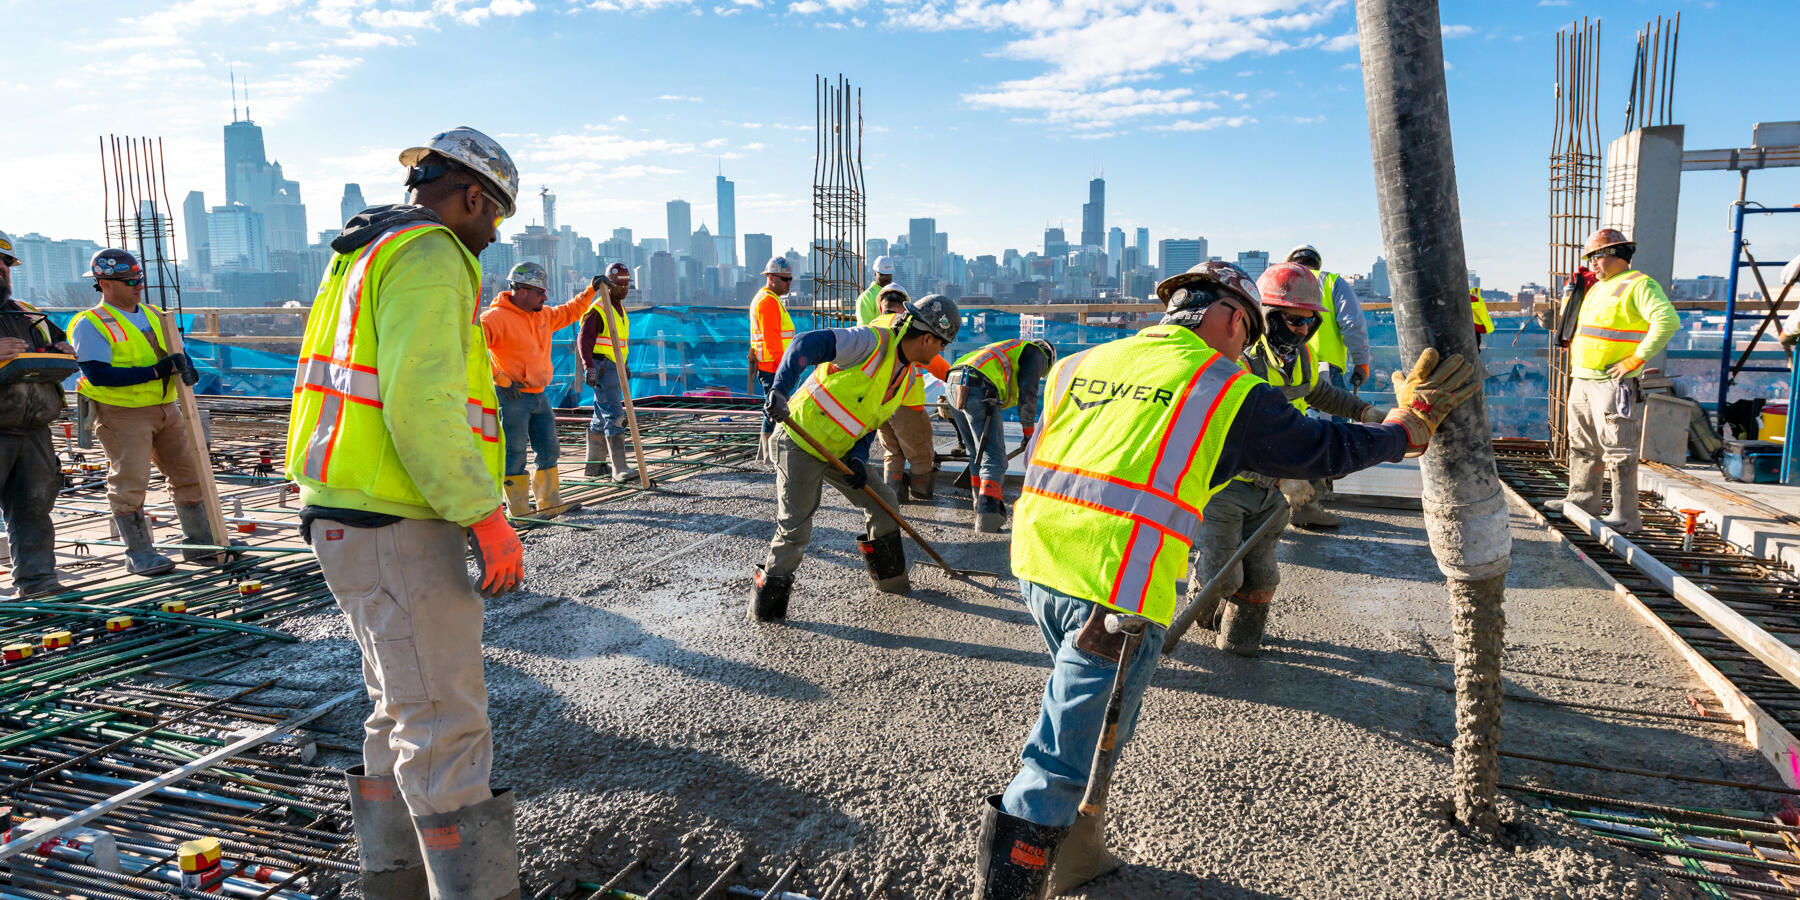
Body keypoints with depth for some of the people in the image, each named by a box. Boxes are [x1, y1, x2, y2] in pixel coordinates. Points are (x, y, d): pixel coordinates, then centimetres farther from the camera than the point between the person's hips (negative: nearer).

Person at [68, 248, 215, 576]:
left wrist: (184, 366, -5)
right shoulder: (91, 324, -7)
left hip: (166, 409, 7)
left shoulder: (153, 315, 14)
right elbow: (99, 375, -18)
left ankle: (200, 543, 16)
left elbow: (173, 352, 21)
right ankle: (139, 554, 5)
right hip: (121, 414, -7)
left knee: (190, 472, 7)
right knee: (129, 481, -5)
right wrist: (157, 371, -23)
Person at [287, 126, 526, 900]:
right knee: (446, 727, -5)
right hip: (396, 528, -11)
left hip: (349, 517, 11)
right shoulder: (429, 256, -13)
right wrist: (487, 519, -21)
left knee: (403, 711, 20)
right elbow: (423, 405, -25)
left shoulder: (367, 253, 20)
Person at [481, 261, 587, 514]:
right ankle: (518, 511, 6)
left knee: (549, 451, 13)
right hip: (513, 397, -8)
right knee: (515, 455, -2)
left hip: (540, 396, 8)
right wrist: (499, 377, -23)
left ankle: (549, 502, 25)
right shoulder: (497, 317, -14)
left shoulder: (544, 315, 12)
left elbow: (569, 313, 30)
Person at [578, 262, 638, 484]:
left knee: (602, 417, 14)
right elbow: (584, 340, -19)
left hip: (614, 367, 10)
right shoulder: (597, 310, -13)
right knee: (613, 415, -15)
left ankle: (593, 465, 23)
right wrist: (589, 368, -29)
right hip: (601, 367, -10)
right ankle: (620, 468, -18)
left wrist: (624, 365, 28)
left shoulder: (620, 308, 17)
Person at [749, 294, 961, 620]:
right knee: (795, 530, -6)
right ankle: (766, 603, 12)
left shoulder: (908, 376, 6)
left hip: (838, 450, 8)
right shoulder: (873, 341, -22)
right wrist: (779, 390, -40)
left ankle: (889, 578, 31)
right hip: (800, 444, -8)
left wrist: (859, 459, -7)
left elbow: (870, 420, 9)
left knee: (881, 501, 12)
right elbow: (807, 344, -30)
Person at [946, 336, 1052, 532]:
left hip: (953, 385, 9)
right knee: (993, 456, -9)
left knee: (977, 452, 21)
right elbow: (1027, 392, 2)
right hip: (979, 390, -8)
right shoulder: (1037, 353, 16)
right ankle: (988, 511, -26)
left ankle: (981, 504, 29)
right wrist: (1029, 431, 9)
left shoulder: (1011, 348, 40)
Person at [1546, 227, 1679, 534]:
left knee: (1618, 451, -7)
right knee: (1582, 445, 17)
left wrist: (1636, 359, -23)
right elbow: (1571, 322, 36)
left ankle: (1626, 515, -3)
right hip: (1582, 380, 9)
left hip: (1613, 383, -9)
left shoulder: (1638, 285, -9)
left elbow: (1668, 320, -24)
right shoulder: (1596, 288, 19)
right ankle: (1583, 499, 29)